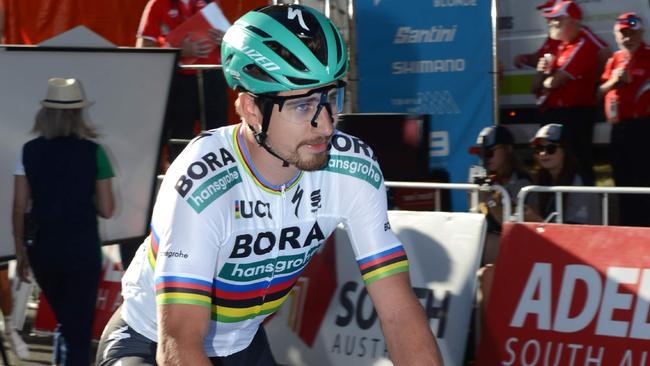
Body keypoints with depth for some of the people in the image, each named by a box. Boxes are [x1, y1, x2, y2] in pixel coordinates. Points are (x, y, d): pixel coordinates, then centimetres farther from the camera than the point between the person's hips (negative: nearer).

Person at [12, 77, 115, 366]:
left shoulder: (30, 152, -2)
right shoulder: (92, 153, -8)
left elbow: (19, 208, -2)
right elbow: (106, 210, -6)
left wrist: (20, 252, 8)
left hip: (43, 249, 3)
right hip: (82, 250, -3)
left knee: (65, 321, 25)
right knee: (80, 328, 6)